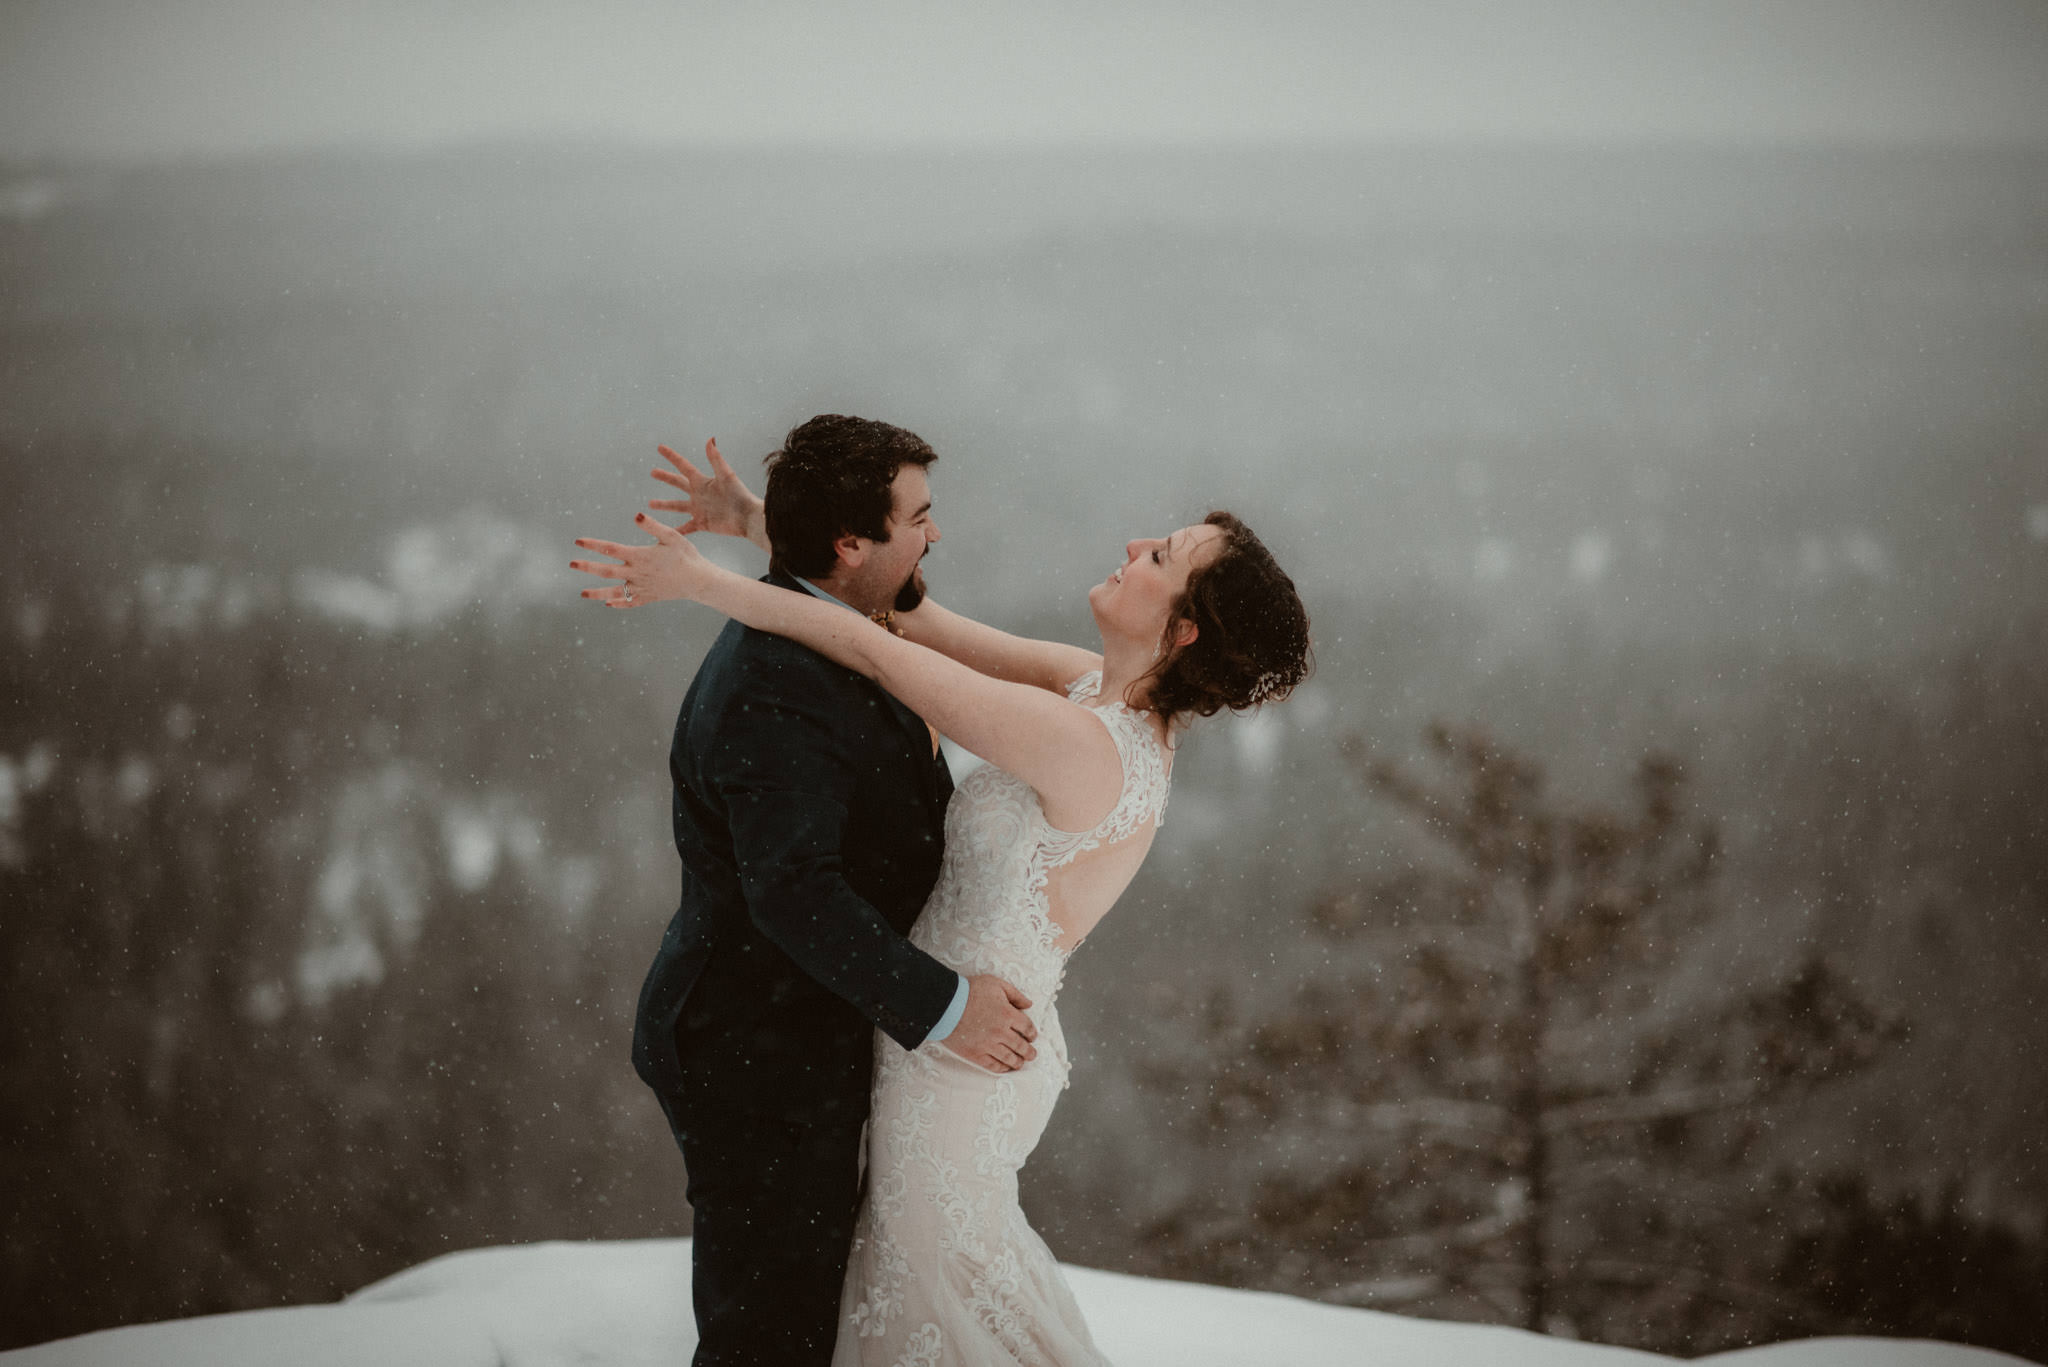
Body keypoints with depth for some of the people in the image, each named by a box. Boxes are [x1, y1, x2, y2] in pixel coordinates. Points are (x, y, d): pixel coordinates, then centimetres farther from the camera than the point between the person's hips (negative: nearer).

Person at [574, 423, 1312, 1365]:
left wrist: (704, 582, -18)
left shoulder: (1081, 745, -29)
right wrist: (757, 522, -2)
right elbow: (914, 619, 0)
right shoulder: (1099, 690, -4)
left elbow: (874, 649, -25)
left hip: (958, 1069, -8)